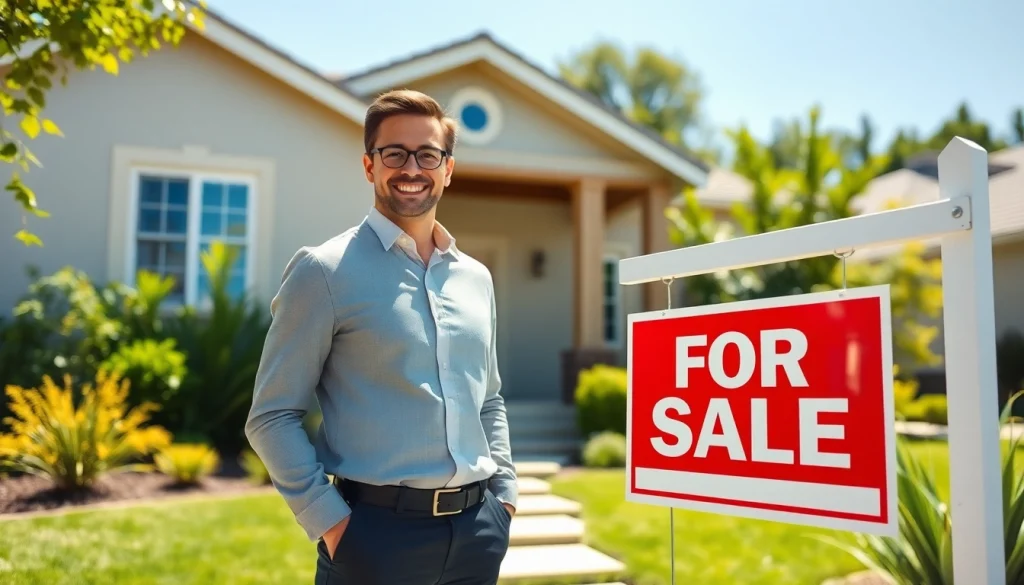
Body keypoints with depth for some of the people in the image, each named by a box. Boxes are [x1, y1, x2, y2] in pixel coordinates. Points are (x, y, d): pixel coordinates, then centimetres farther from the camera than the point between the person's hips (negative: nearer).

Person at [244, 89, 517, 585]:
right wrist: (329, 521, -12)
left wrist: (504, 493, 9)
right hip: (376, 529, -5)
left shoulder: (477, 278, 10)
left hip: (476, 529, 5)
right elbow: (272, 416, -7)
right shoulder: (324, 272, -6)